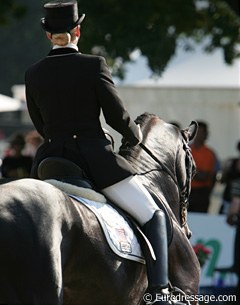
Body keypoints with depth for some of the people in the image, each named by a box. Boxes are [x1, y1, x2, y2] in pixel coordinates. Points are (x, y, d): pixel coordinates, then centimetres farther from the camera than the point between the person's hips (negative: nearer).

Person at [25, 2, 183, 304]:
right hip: (95, 159, -4)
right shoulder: (94, 65, -8)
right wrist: (136, 136, 17)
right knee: (154, 217, 5)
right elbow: (117, 116, -4)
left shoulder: (33, 74, 4)